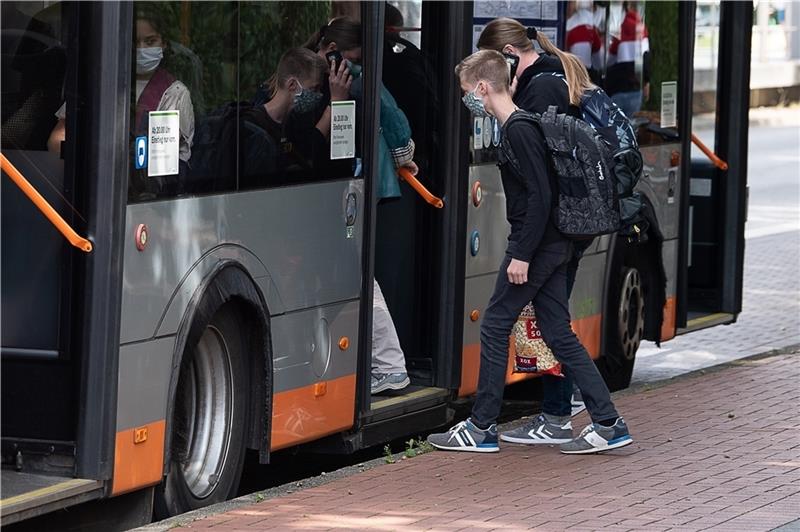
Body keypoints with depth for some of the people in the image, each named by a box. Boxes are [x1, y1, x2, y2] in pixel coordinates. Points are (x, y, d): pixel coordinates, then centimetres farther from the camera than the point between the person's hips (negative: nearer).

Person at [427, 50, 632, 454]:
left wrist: (522, 254, -22)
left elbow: (540, 196, -22)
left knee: (495, 326, -1)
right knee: (558, 333, 8)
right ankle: (608, 425, 5)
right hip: (553, 246, 10)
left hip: (536, 246, -10)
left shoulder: (519, 132, -16)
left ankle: (481, 429, 5)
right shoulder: (517, 127, 14)